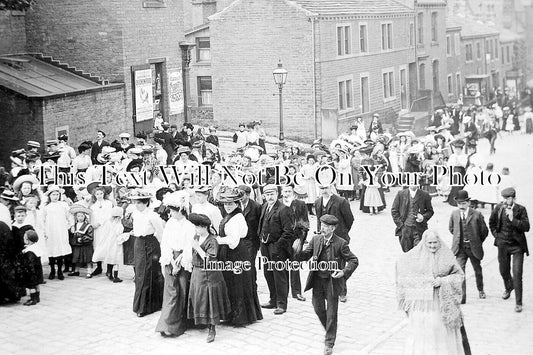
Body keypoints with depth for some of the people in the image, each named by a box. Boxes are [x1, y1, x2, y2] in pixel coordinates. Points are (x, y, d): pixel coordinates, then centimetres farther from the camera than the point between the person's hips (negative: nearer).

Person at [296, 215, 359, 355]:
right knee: (318, 308, 12)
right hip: (317, 280, 4)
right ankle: (329, 329, 41)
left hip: (332, 281, -4)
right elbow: (306, 254, 4)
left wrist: (344, 272, -25)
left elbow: (353, 260, -9)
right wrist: (297, 252, -19)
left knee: (331, 313, 4)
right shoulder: (316, 239, -2)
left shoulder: (341, 243, -14)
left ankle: (329, 343, 17)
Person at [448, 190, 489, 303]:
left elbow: (484, 231, 0)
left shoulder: (477, 214, -10)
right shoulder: (454, 214, -1)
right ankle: (462, 297, -12)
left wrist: (478, 242, 9)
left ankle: (480, 290, 42)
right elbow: (451, 228, 17)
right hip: (460, 248, 1)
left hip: (474, 248, -1)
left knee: (477, 270, 17)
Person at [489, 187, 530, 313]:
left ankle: (518, 303, 0)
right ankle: (509, 287, 50)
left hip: (517, 246, -4)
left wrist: (513, 219, -29)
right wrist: (496, 234, 7)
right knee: (503, 271, 18)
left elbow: (526, 227, -20)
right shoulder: (498, 208, -3)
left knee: (517, 274, -9)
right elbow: (491, 222, 15)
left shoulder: (521, 209, -11)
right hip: (503, 245, 4)